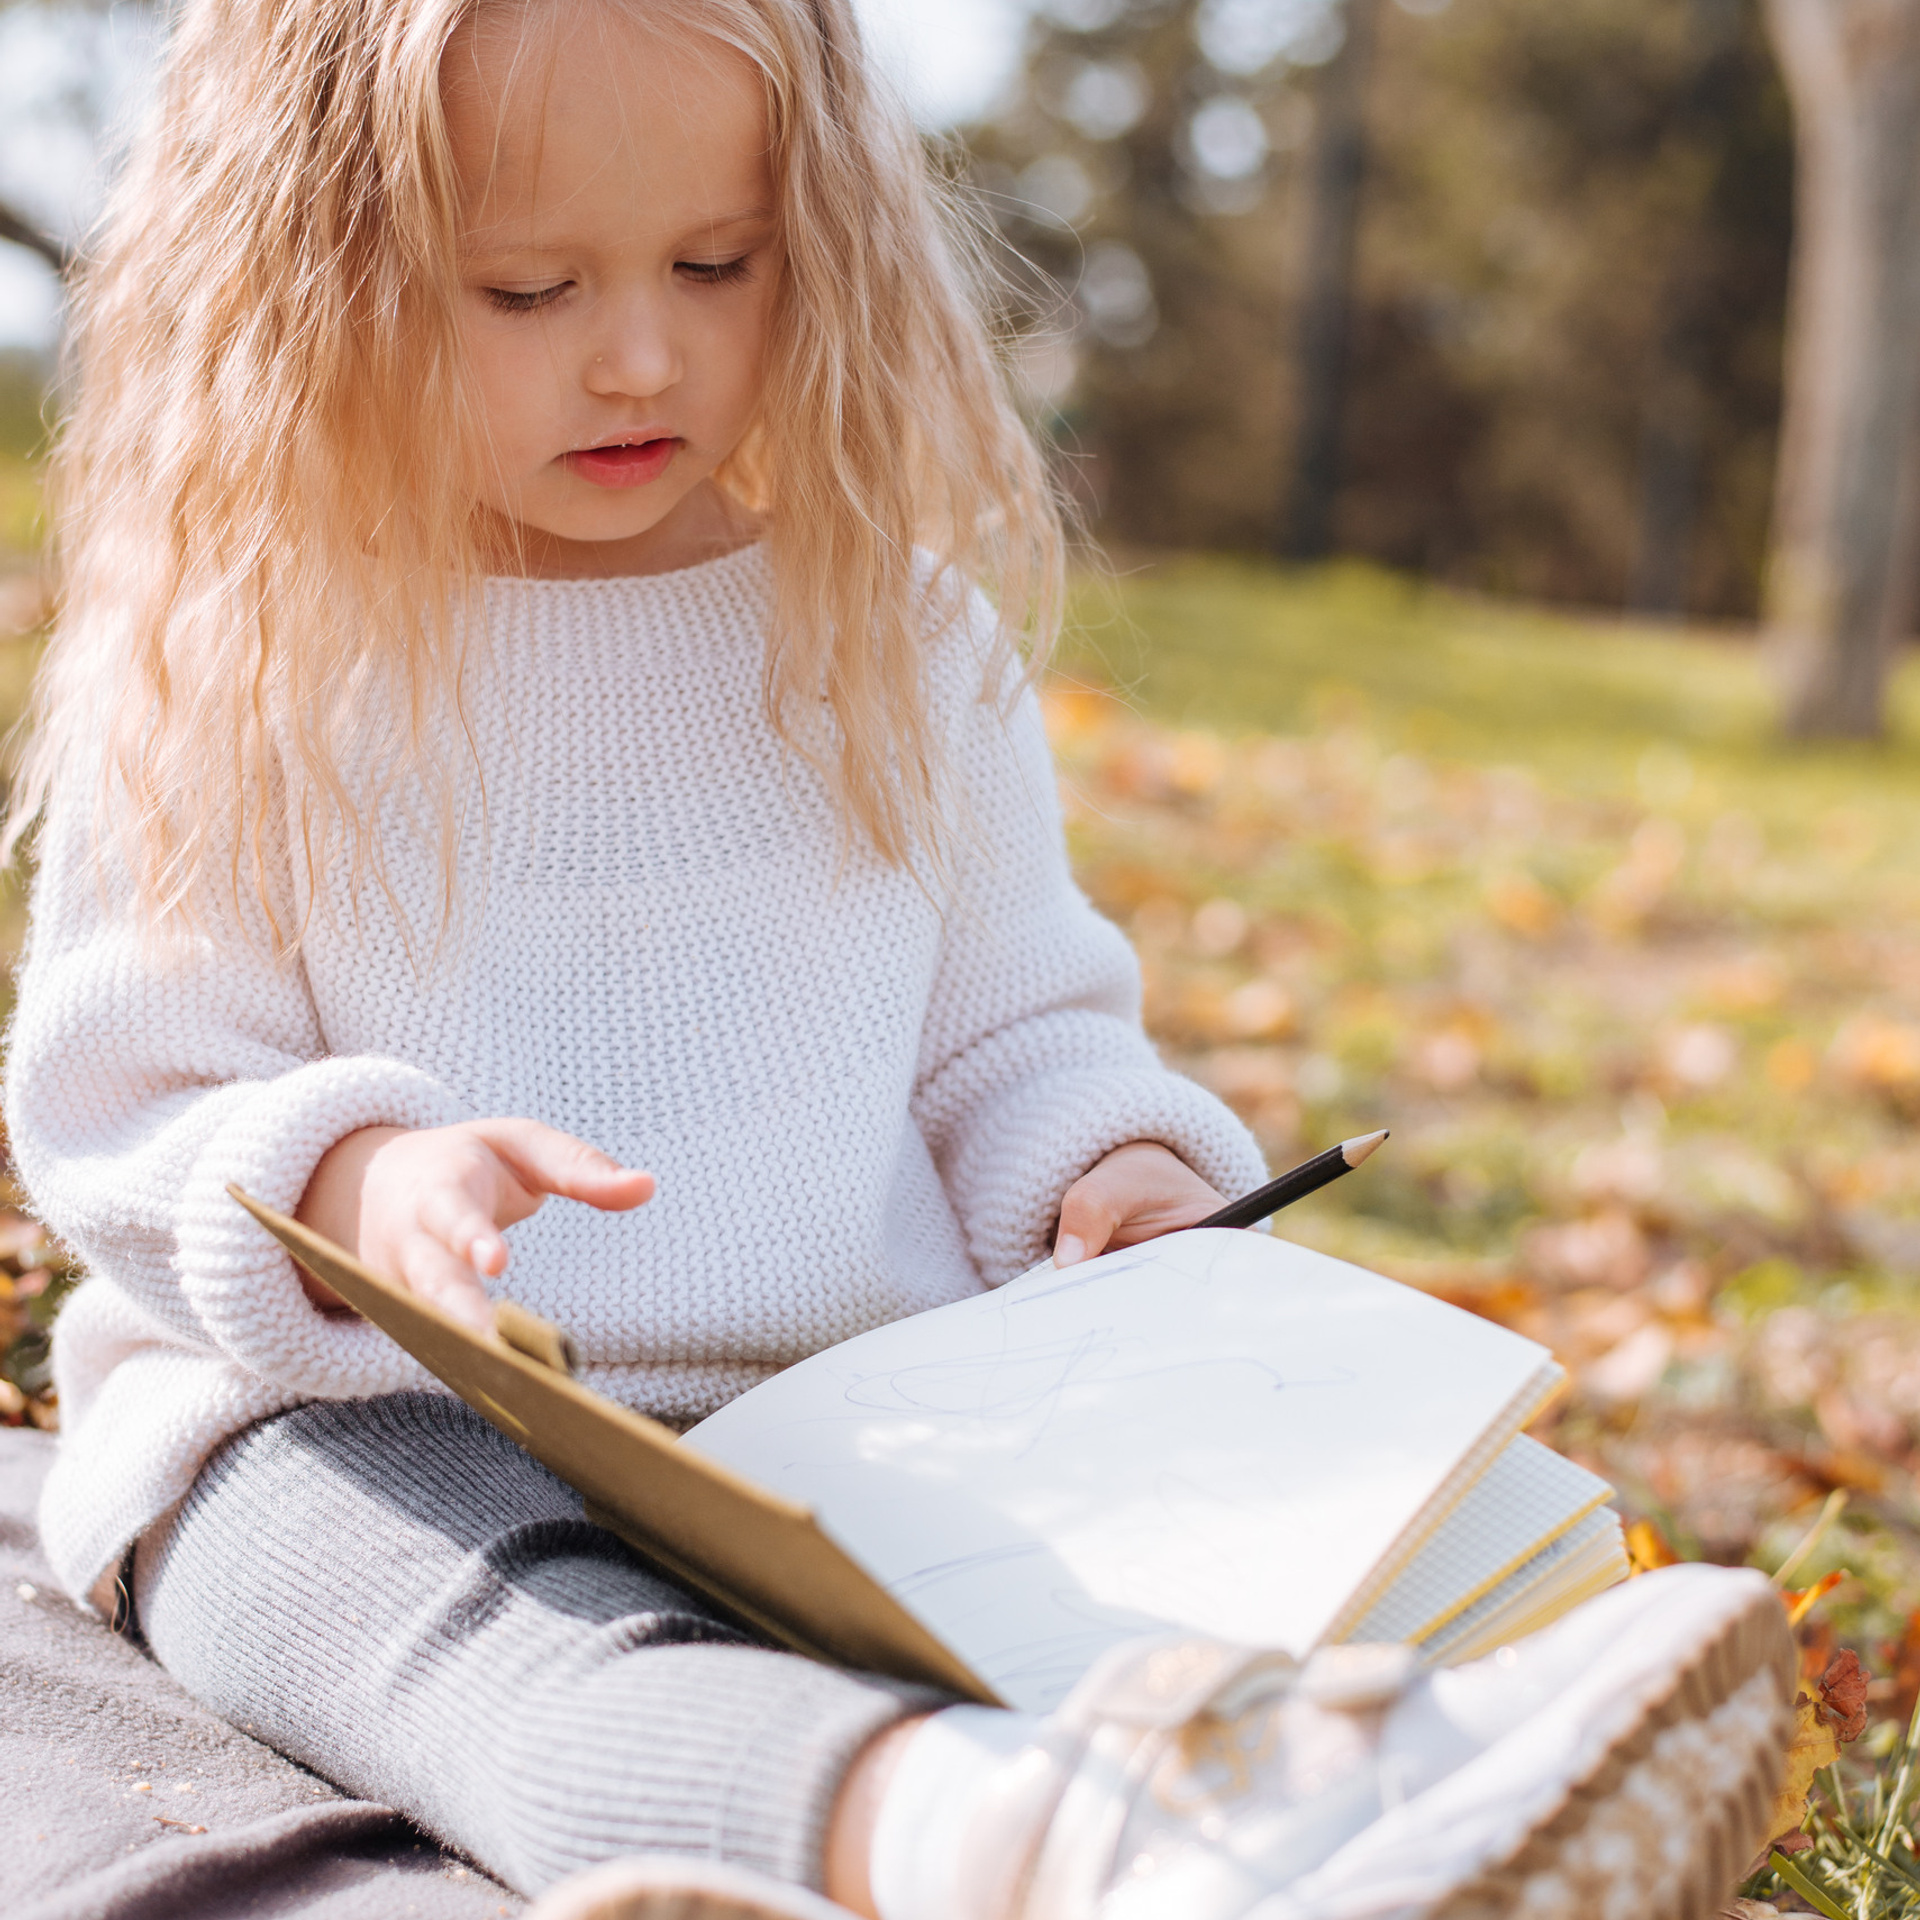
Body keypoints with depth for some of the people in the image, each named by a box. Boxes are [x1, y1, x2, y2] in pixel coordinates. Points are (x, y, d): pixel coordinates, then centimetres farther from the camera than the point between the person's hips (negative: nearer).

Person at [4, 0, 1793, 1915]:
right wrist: (355, 1180, -21)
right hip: (363, 1420, -3)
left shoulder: (895, 631, 9)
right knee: (541, 1663, -37)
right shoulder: (232, 660, 0)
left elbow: (1013, 1032, 19)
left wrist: (1112, 1172, -4)